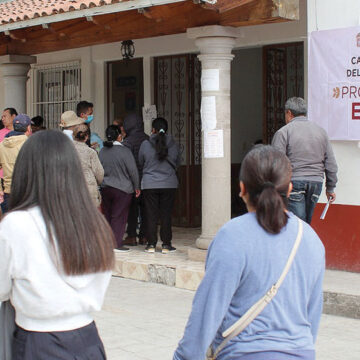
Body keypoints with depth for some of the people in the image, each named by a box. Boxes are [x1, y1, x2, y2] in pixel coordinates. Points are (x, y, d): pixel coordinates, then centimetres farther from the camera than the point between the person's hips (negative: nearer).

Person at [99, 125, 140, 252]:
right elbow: (133, 171, -10)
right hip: (123, 189, -5)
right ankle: (116, 243, -2)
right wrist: (136, 187, 1)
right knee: (119, 216, -1)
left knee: (107, 215, 12)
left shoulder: (102, 151, 3)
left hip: (105, 188, 5)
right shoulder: (124, 151, -13)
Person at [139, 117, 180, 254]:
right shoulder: (173, 145, -2)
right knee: (166, 215, 6)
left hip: (149, 185, -1)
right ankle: (166, 245, 8)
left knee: (151, 215, 6)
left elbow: (140, 163, 7)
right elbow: (177, 163, 11)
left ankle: (151, 244, 9)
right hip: (169, 184, 1)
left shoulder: (145, 145, -6)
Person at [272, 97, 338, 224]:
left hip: (294, 181, -5)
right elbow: (331, 164, 13)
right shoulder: (321, 131, 13)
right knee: (306, 223, 13)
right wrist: (330, 188, 20)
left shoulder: (283, 132, -3)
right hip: (316, 182, 5)